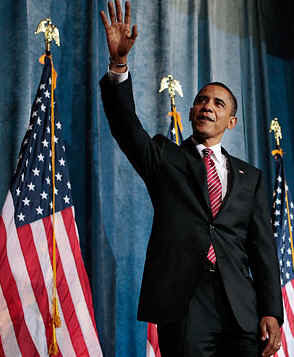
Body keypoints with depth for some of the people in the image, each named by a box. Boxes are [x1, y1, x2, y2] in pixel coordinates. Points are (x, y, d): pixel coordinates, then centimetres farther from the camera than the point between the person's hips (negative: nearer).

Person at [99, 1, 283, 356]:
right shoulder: (164, 158, 12)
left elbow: (263, 247, 9)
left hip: (243, 311, 2)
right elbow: (126, 125, -5)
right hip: (183, 306, -2)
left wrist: (272, 312, -1)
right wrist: (119, 64, -21)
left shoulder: (249, 177, 16)